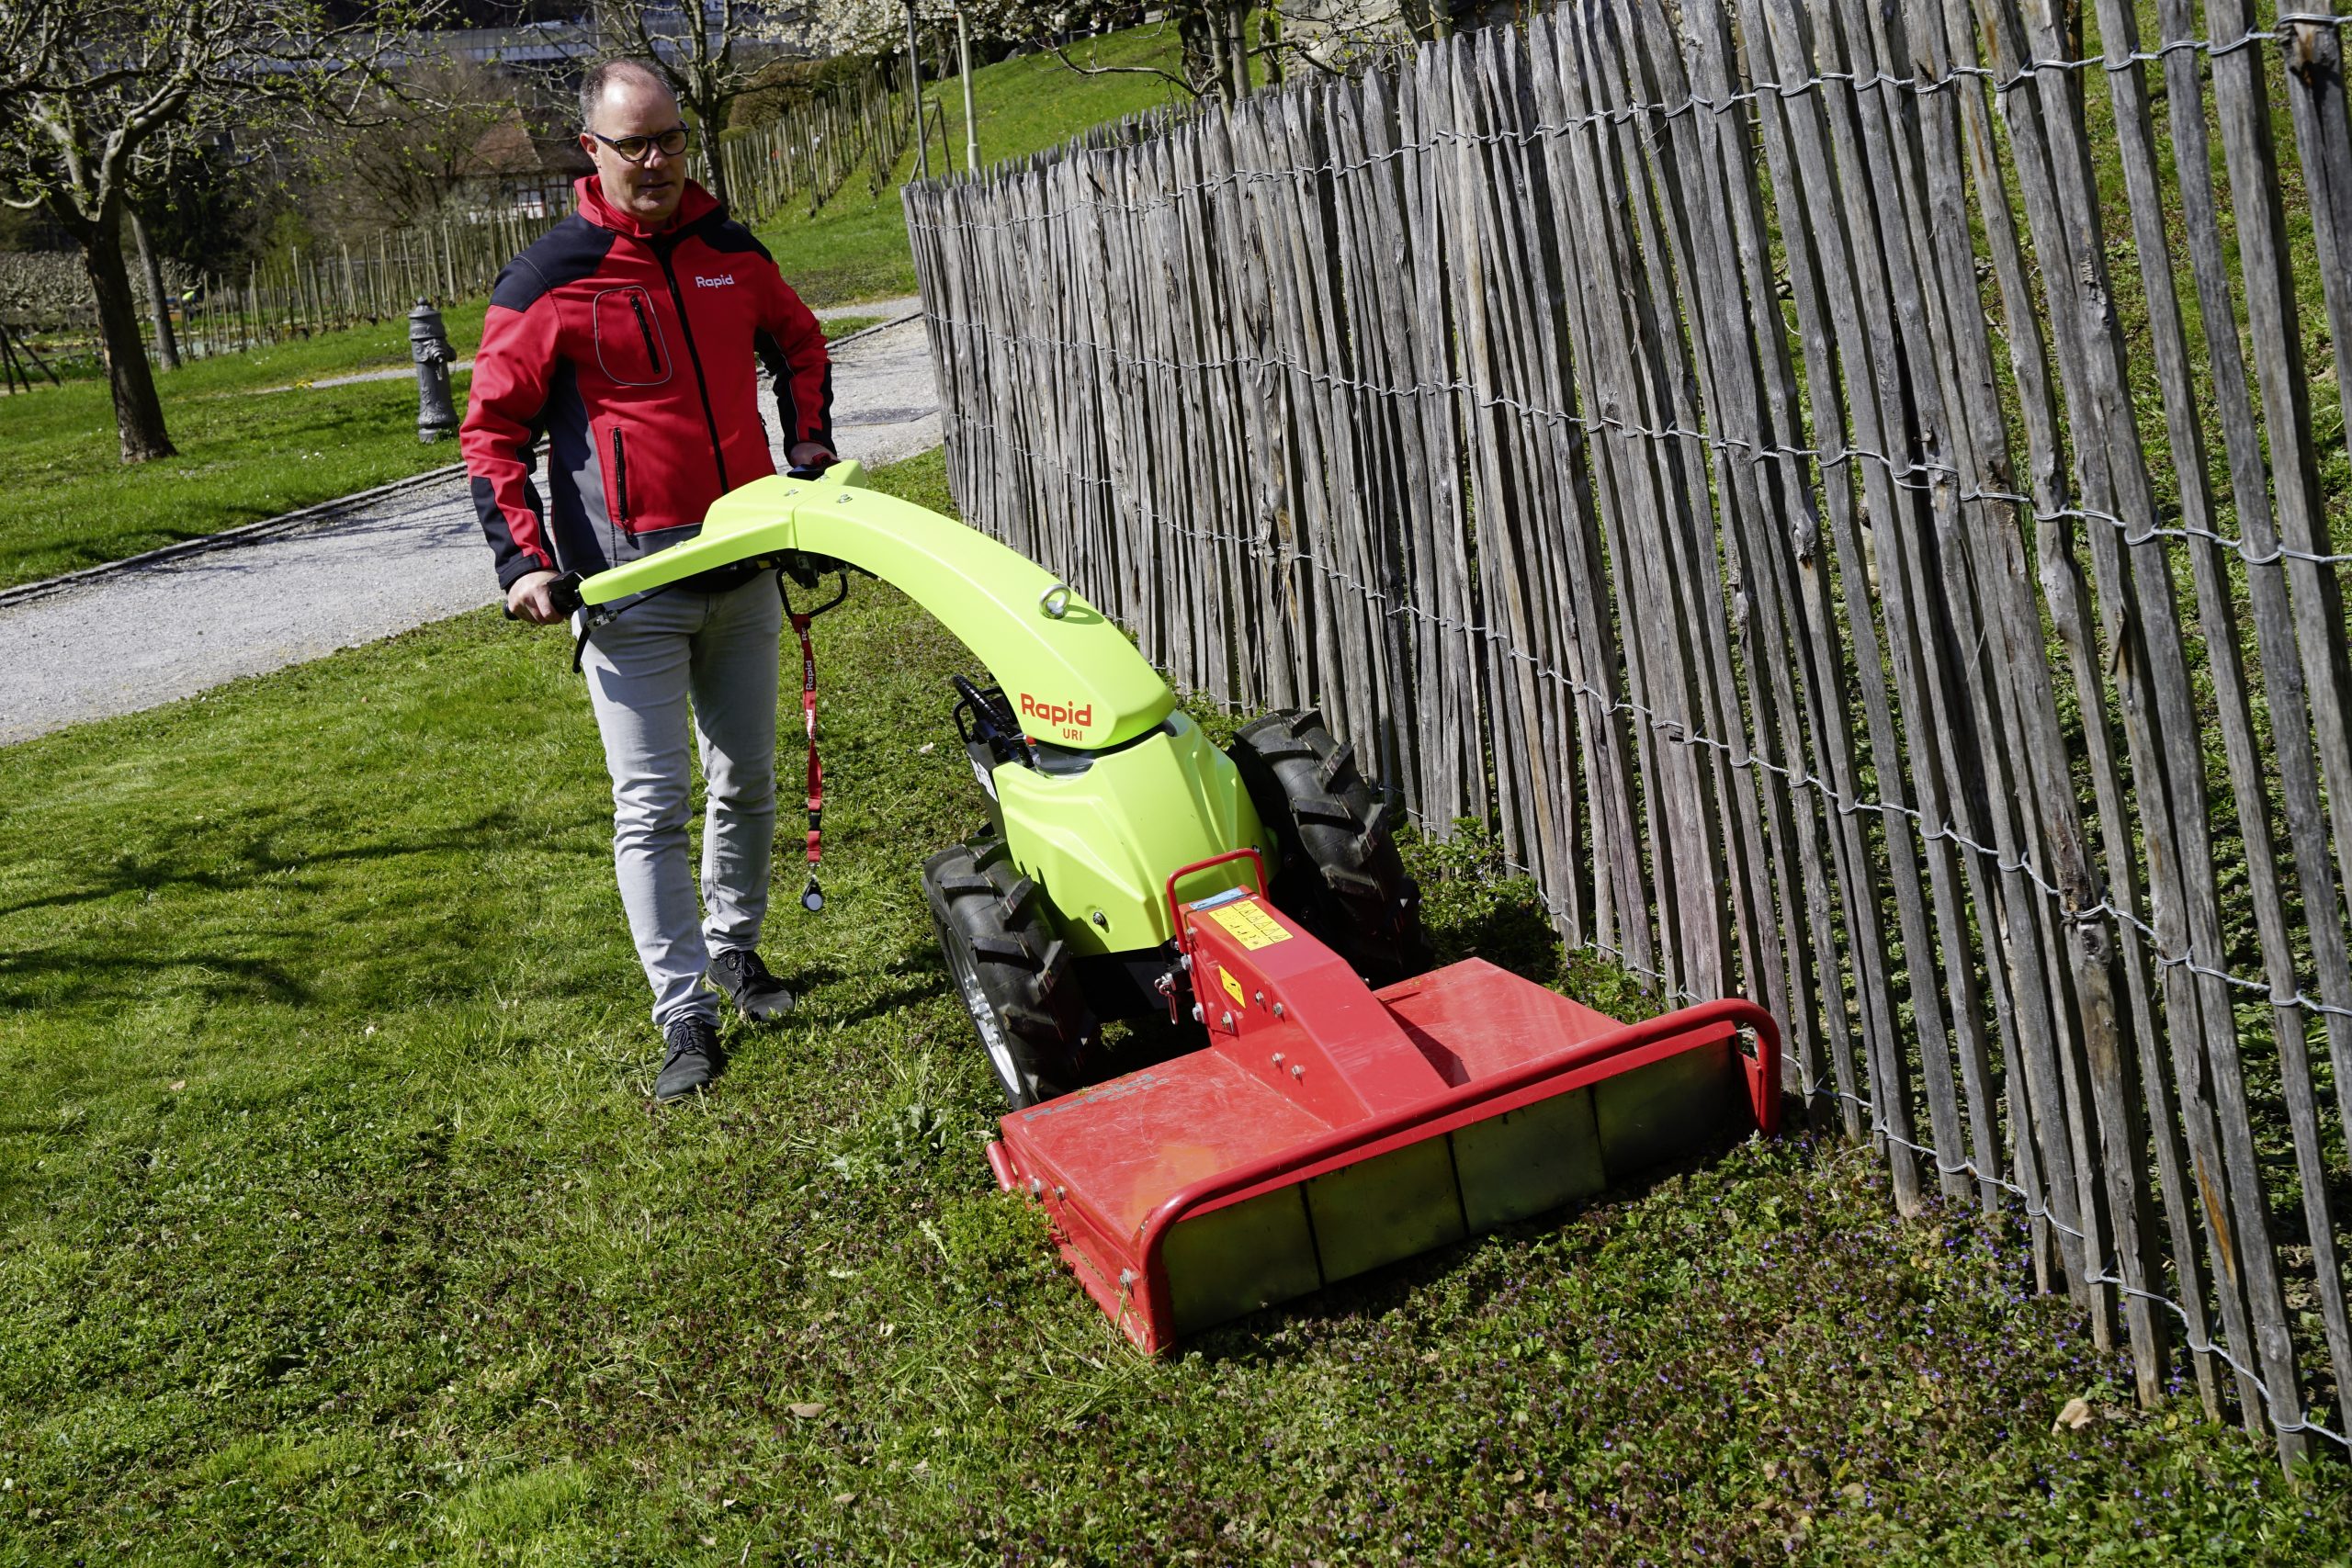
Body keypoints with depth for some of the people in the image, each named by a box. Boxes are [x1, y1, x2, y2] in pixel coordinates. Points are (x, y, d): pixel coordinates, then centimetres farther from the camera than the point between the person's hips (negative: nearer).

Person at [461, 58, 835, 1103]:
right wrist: (522, 560, -13)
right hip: (630, 590, -5)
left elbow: (798, 346, 24)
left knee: (747, 780, 15)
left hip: (742, 567, 5)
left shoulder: (731, 252, 5)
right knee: (652, 805, -4)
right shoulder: (548, 282, -8)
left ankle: (734, 948, 34)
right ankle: (685, 1011, 3)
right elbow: (491, 431, -4)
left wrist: (810, 445, 9)